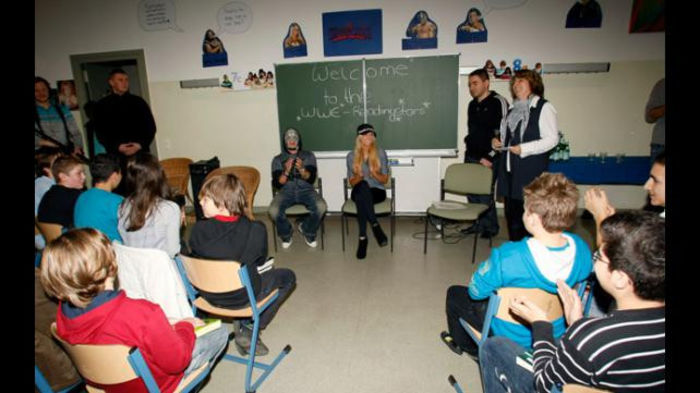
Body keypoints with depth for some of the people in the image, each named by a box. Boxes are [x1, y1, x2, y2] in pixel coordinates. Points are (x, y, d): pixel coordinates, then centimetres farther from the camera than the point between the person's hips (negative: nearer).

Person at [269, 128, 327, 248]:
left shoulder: (308, 156, 10)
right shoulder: (278, 159, 10)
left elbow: (311, 178, -3)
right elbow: (277, 184, -1)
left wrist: (301, 169, -23)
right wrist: (286, 172, -20)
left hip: (306, 189, 0)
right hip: (286, 190, 0)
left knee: (321, 207, -31)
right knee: (273, 211, -31)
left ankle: (306, 230, 3)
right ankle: (286, 235, 3)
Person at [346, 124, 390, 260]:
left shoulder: (380, 153, 1)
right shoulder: (351, 156, 3)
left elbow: (385, 180, 1)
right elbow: (352, 182, 6)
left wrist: (374, 173, -20)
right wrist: (358, 176, -17)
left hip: (377, 191, -1)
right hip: (359, 192, 1)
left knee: (361, 198, -36)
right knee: (363, 185, -37)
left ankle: (363, 237, -33)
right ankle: (375, 225, -37)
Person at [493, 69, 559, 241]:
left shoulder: (544, 107, -4)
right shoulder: (513, 109, 19)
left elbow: (552, 139, -10)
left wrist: (524, 148, -18)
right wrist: (498, 141, 10)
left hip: (530, 170, -7)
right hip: (509, 168, 7)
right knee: (511, 211, 11)